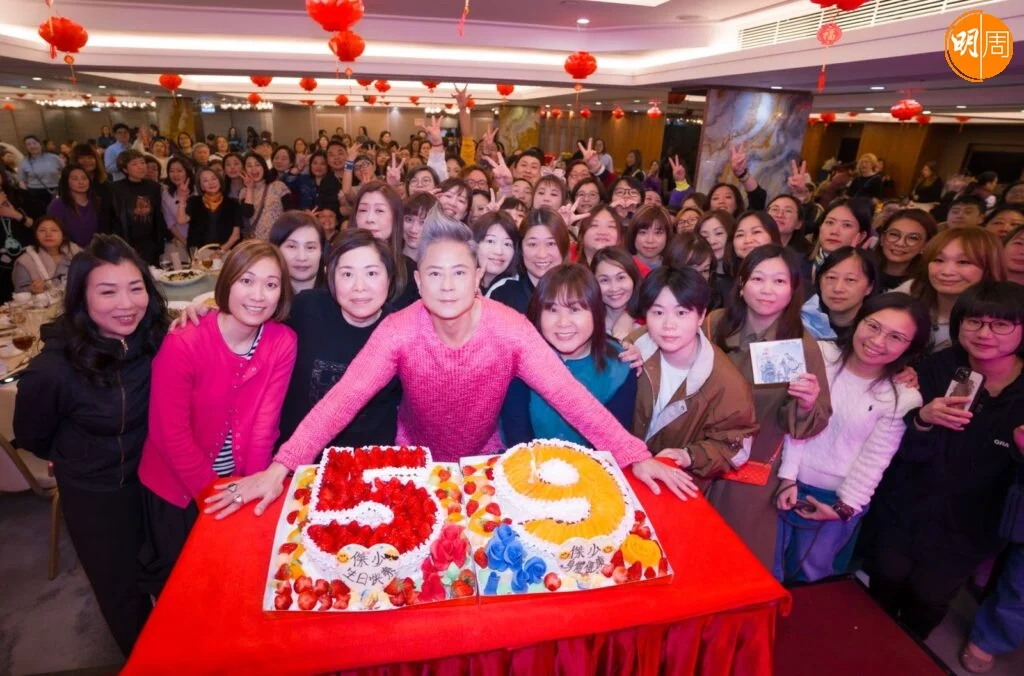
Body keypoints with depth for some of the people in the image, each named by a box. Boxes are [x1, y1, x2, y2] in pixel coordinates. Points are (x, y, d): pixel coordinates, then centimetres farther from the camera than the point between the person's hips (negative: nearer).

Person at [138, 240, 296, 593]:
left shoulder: (283, 342, -16)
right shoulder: (183, 343, -25)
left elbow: (265, 423, -12)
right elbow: (171, 434, -20)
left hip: (237, 483, 2)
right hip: (175, 486, -2)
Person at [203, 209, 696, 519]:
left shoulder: (511, 329, -23)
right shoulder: (398, 331, -22)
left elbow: (568, 394, -27)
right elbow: (343, 398, -28)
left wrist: (635, 457, -34)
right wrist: (280, 467, -38)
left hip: (486, 462, 0)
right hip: (414, 463, 0)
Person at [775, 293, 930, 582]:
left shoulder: (903, 397, -12)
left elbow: (874, 460, -8)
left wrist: (845, 507, -6)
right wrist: (787, 476, -9)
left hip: (837, 499, -1)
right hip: (790, 484, 1)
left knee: (809, 577, 17)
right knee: (767, 570, 18)